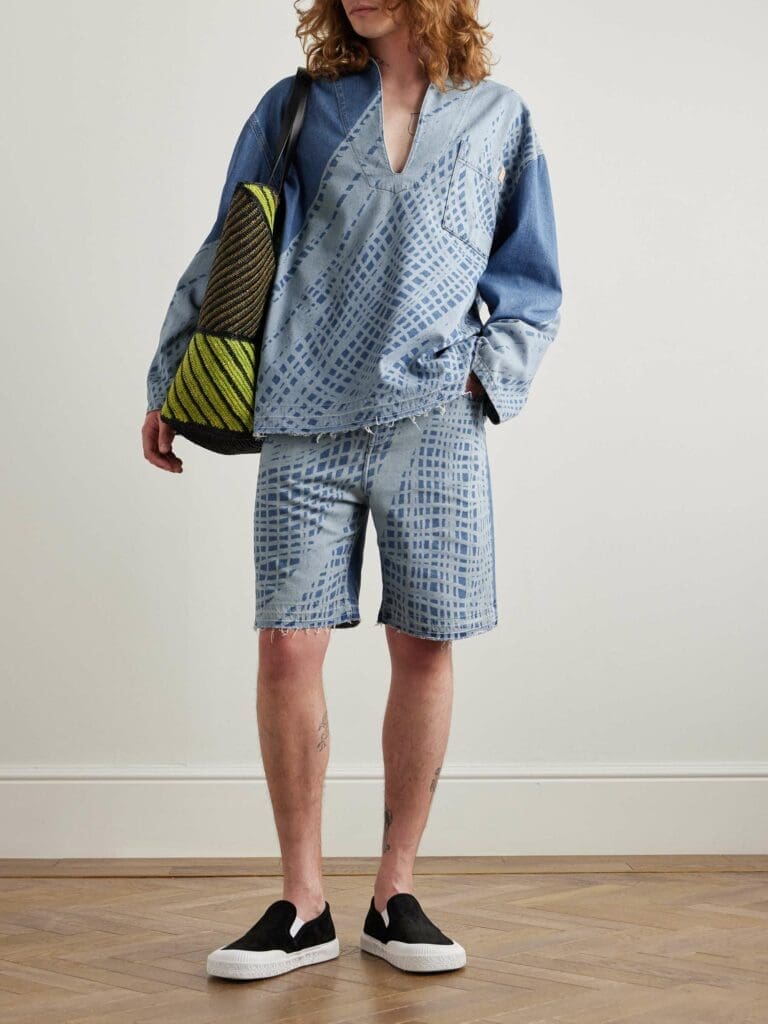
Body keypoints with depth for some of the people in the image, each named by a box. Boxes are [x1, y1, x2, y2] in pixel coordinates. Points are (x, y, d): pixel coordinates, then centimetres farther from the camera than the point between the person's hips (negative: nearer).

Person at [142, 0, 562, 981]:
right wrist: (169, 384, 14)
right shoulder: (297, 108, 10)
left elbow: (530, 282, 15)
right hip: (308, 421, 0)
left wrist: (490, 375, 0)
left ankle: (394, 896, 15)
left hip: (434, 423, 0)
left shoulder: (497, 118, 10)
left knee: (424, 648, 2)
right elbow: (230, 251, 15)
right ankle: (302, 904, 8)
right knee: (288, 645, -5)